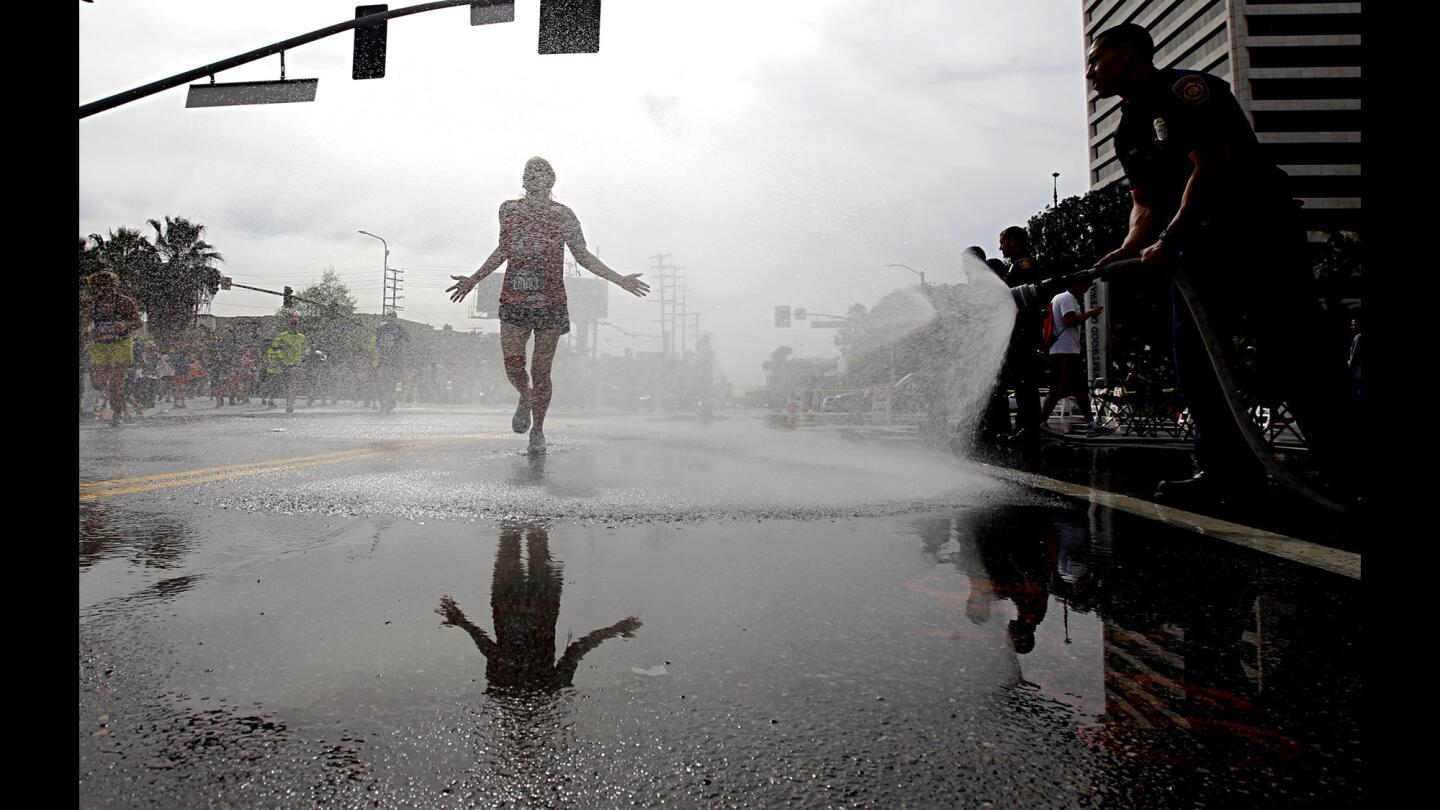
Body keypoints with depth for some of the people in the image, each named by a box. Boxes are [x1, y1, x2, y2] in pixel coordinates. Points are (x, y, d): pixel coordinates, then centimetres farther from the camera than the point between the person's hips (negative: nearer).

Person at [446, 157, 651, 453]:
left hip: (550, 303, -2)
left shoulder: (563, 216, 1)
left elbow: (583, 255, 6)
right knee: (513, 366, -6)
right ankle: (525, 398, 31)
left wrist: (619, 280, -1)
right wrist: (473, 280, 27)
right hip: (514, 301, 2)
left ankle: (538, 430, 20)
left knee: (541, 371, 1)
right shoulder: (508, 209, 8)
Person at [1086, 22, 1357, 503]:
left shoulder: (1187, 88, -8)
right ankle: (1228, 469, 5)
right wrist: (1129, 251, -9)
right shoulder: (1127, 131, 16)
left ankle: (1347, 464, -2)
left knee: (1293, 358, -11)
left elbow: (1209, 166, -19)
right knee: (1194, 360, 0)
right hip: (1197, 249, 8)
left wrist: (1169, 240, -25)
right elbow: (1145, 206, 11)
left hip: (1260, 232, -8)